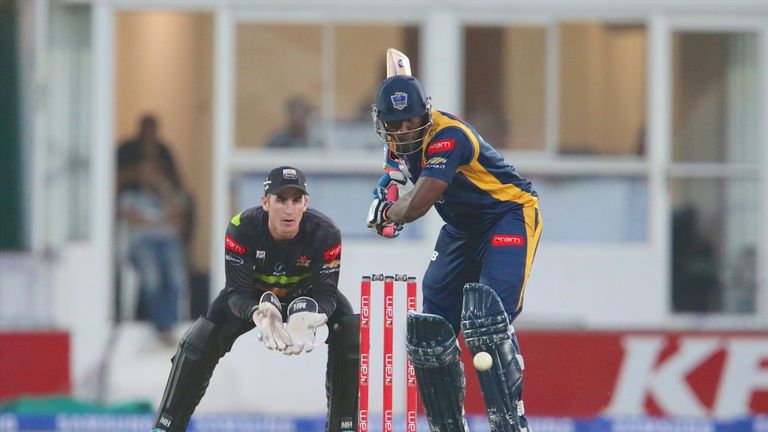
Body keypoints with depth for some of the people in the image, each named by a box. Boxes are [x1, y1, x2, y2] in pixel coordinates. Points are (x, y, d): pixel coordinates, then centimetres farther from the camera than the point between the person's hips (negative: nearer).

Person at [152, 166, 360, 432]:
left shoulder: (325, 233, -31)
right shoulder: (242, 229, -32)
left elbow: (326, 292, -27)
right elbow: (237, 292, -30)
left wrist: (304, 317, -50)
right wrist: (261, 315, -53)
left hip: (307, 296, 0)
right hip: (253, 297, 0)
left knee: (351, 335, -24)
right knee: (199, 342, -18)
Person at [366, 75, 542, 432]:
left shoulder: (448, 137, -29)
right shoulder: (399, 136, -1)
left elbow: (418, 206, -35)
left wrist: (388, 213, -14)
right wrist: (392, 175, 7)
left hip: (510, 212, -9)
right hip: (462, 227, 9)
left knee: (487, 320, -28)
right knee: (430, 329, 1)